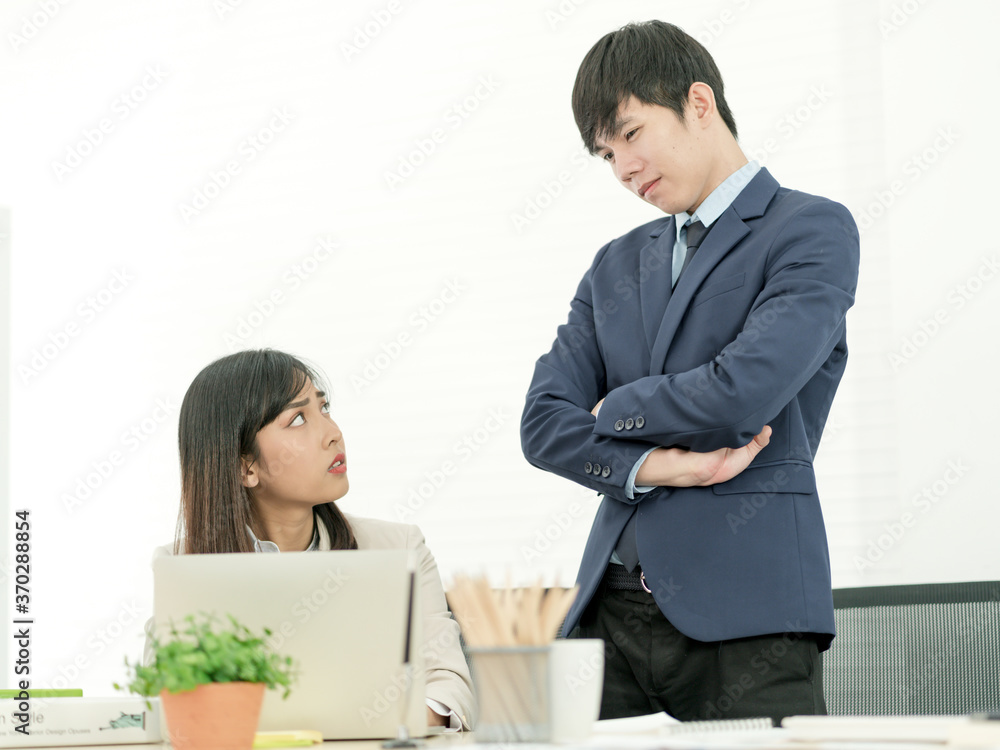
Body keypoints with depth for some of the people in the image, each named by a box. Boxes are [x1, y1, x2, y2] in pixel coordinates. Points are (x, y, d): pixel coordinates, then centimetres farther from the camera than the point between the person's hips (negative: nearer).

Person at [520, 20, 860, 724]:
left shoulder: (813, 230, 1)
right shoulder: (618, 264, 20)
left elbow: (745, 390, -14)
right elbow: (544, 421, 10)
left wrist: (617, 409, 3)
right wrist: (647, 466, -8)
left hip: (744, 614, -5)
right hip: (613, 612, 5)